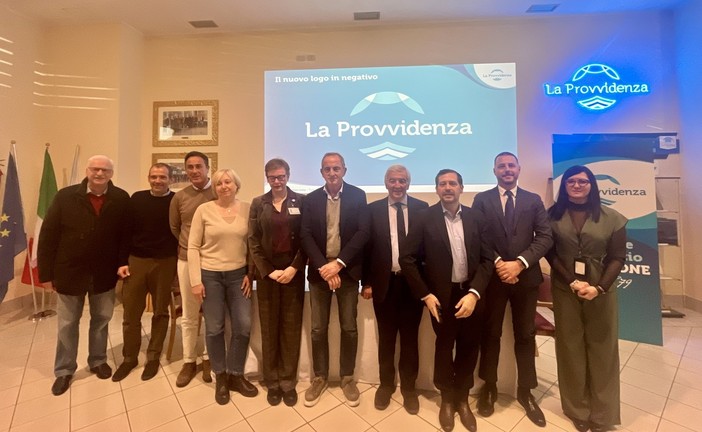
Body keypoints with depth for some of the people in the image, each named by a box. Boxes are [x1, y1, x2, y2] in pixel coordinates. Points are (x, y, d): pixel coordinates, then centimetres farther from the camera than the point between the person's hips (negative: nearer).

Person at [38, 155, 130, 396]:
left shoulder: (121, 199, -8)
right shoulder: (65, 197, -9)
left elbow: (126, 234, -4)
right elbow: (48, 236, -7)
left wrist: (123, 264, -8)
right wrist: (46, 273, -7)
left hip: (105, 273, 1)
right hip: (69, 272, 0)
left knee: (101, 320, 17)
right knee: (67, 324, 14)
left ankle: (98, 361, 37)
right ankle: (64, 370, 34)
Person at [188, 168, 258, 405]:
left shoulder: (247, 209, -1)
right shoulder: (204, 210, -4)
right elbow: (193, 247, -3)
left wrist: (250, 274, -2)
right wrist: (196, 280, -7)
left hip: (238, 275, 2)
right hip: (210, 275, -1)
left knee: (243, 327, 4)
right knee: (214, 328, 9)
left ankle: (235, 375, 28)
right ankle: (220, 377, 31)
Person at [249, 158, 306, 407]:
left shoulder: (301, 201, 1)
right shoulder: (258, 204, 5)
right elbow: (253, 241, 1)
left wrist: (294, 268, -12)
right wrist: (268, 271, -8)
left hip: (294, 272, -1)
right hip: (266, 273, 1)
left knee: (291, 328, 7)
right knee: (269, 328, 9)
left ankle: (288, 382, 23)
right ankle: (272, 382, 25)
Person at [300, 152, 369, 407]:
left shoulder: (358, 196, -1)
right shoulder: (311, 199, 3)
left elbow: (363, 233, -9)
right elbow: (306, 236, -3)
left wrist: (338, 263, -16)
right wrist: (324, 267, -14)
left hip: (347, 271, -1)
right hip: (319, 272, 1)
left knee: (349, 328, 9)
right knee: (318, 329, 10)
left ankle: (347, 377, 31)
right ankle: (320, 377, 31)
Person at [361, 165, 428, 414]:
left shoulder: (421, 208, -1)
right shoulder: (373, 209, -1)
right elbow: (367, 247, 0)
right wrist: (367, 282, -1)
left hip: (413, 282, 0)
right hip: (384, 283, 0)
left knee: (410, 337, 15)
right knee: (386, 337, 16)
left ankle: (408, 387, 35)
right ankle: (386, 384, 37)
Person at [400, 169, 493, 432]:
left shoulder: (475, 217, -1)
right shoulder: (425, 218, -9)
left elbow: (487, 258, -1)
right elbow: (407, 259, -8)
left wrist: (474, 293, -13)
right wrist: (425, 295, -10)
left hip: (471, 294, 2)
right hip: (442, 295, -2)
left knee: (469, 348, 15)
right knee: (444, 347, 15)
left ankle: (462, 399, 41)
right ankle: (447, 399, 40)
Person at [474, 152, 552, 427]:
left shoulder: (534, 200, 7)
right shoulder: (482, 199, 2)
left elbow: (545, 237, -2)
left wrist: (519, 263, -15)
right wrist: (497, 263, -15)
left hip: (526, 277, 2)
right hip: (493, 277, -1)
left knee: (525, 335, 13)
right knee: (490, 334, 10)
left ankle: (525, 391, 31)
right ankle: (489, 388, 28)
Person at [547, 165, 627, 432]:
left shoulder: (612, 218, 0)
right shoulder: (553, 215, -1)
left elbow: (618, 258, -2)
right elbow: (551, 254, -2)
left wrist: (599, 287, -15)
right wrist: (572, 282, -13)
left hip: (601, 291, 1)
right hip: (565, 290, 0)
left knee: (602, 350, 9)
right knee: (571, 348, 8)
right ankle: (577, 410, 24)